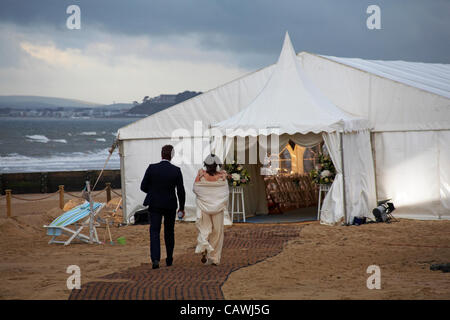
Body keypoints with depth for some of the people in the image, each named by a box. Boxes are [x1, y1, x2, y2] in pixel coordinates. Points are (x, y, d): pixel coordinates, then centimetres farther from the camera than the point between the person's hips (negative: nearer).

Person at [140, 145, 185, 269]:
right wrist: (182, 207, 6)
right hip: (170, 205, 1)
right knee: (169, 232, 18)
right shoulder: (176, 171, -9)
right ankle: (169, 259, 27)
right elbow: (181, 191, -6)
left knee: (154, 232, 1)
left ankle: (155, 259, -18)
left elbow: (143, 187, -5)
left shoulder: (152, 168, -10)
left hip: (154, 204, -1)